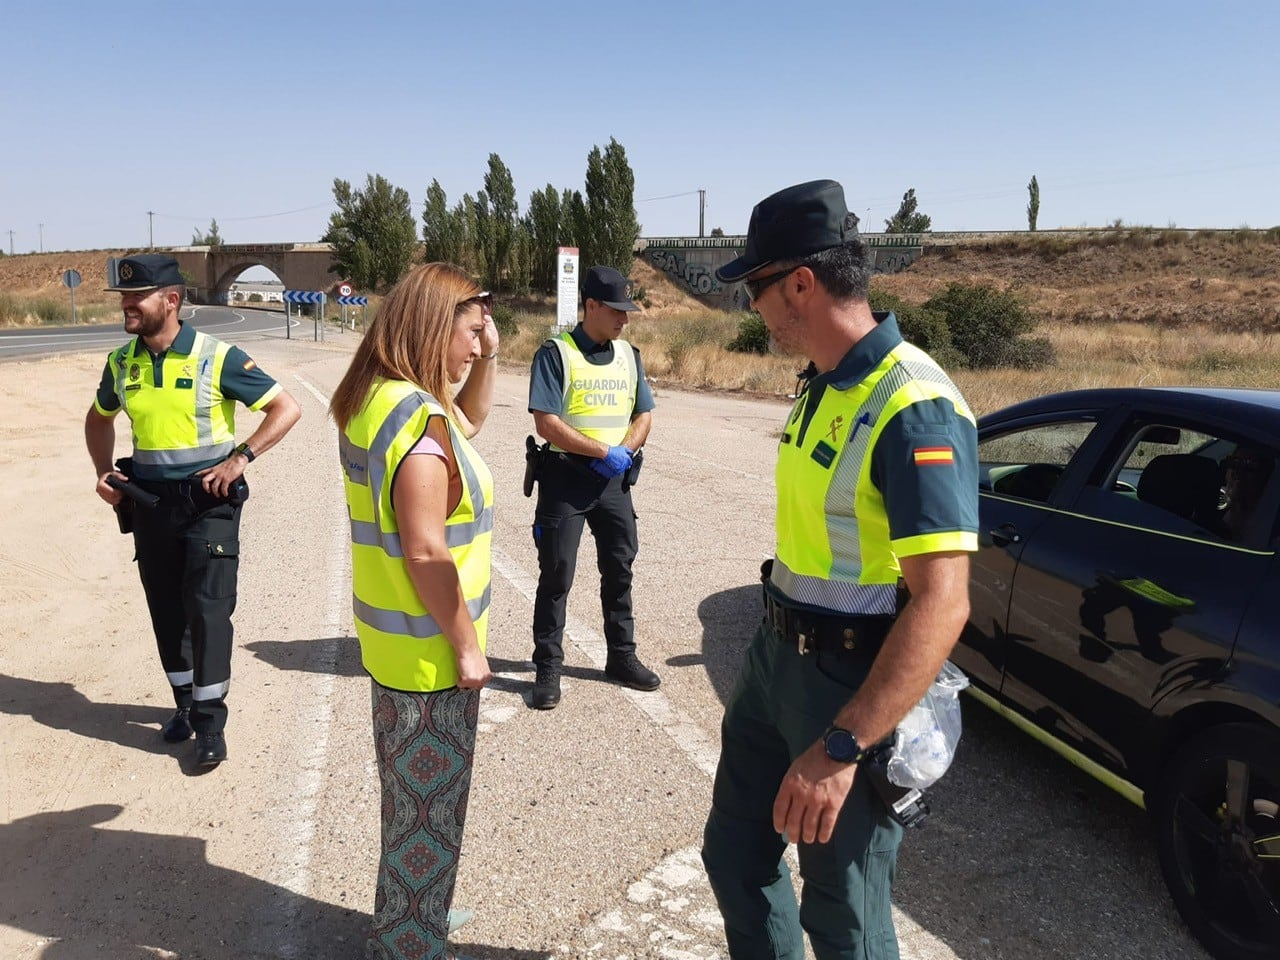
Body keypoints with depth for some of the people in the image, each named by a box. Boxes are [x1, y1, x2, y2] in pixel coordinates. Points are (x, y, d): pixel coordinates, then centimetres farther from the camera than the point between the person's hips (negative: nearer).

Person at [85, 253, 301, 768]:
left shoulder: (217, 357, -12)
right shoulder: (121, 362, 4)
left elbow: (286, 408, -10)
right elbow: (99, 419, 23)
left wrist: (240, 458, -18)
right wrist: (103, 471, 7)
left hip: (209, 501, -5)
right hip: (149, 503, 5)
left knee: (208, 609, -6)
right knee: (166, 609, 13)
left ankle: (210, 721, 5)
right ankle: (186, 702, 30)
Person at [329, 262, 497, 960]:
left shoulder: (381, 398, 5)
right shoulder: (416, 417, -25)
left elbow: (467, 423, 23)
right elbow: (426, 553, -27)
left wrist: (488, 359, 9)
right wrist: (466, 644, -17)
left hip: (395, 640, 10)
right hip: (429, 652, -10)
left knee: (410, 795, 27)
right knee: (430, 805, 9)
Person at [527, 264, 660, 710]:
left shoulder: (628, 355, 9)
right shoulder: (556, 353, -9)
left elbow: (643, 415, 11)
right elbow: (547, 423, -16)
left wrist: (625, 451, -9)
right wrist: (604, 451, -18)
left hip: (614, 479, 6)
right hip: (565, 477, -5)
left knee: (619, 569, 13)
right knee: (556, 575, 0)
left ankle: (622, 657, 27)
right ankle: (548, 668, 12)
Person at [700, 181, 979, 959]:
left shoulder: (914, 408, -23)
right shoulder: (828, 386, 6)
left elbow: (941, 604, -28)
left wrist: (840, 748, -32)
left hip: (856, 684, -9)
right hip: (778, 658, 9)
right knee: (736, 856, 21)